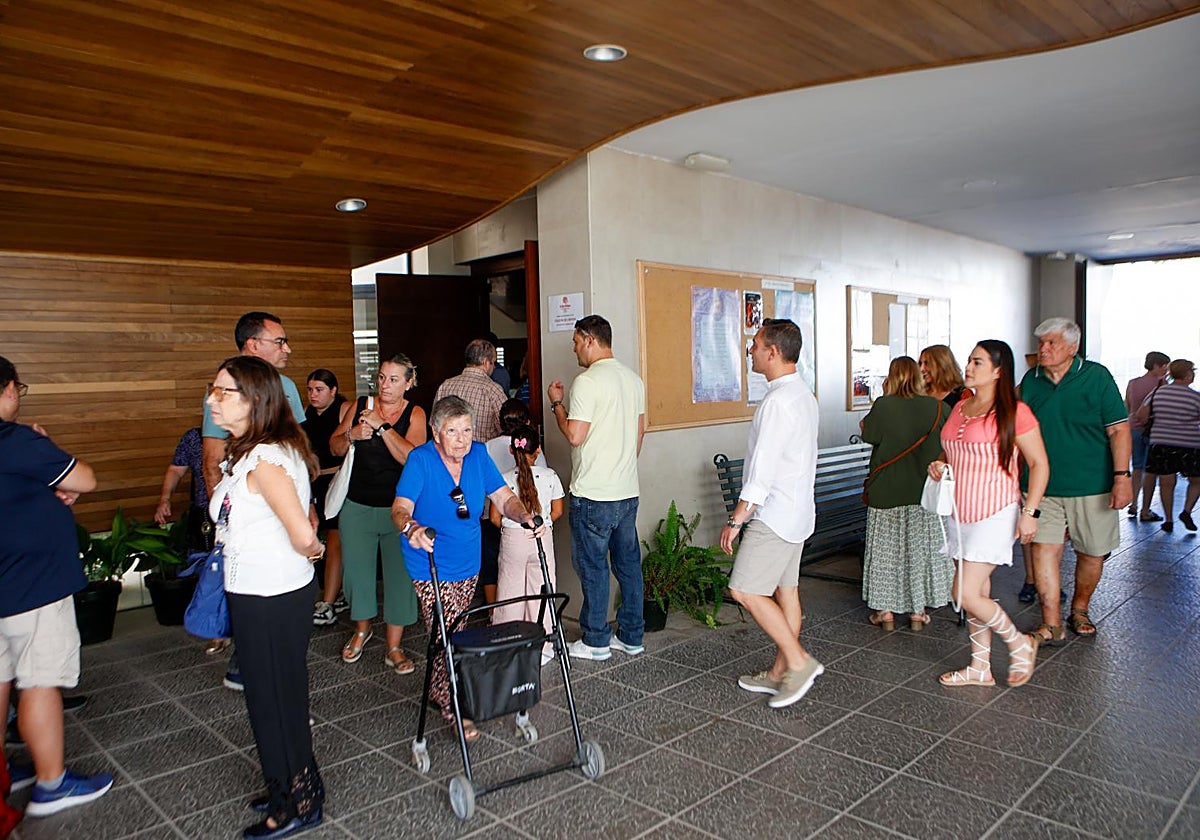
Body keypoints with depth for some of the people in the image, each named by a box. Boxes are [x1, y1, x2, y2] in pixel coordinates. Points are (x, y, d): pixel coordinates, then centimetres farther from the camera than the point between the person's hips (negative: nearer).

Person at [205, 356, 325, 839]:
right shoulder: (246, 453, 8)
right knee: (274, 695, 22)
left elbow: (303, 536, -29)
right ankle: (288, 787, 40)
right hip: (257, 594, 10)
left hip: (271, 599, -10)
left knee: (276, 699, 7)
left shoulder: (265, 460, -24)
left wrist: (308, 551, -10)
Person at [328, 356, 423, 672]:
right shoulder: (359, 406, 4)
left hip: (398, 508, -2)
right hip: (357, 505, 3)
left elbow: (411, 457, -19)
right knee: (356, 569, 10)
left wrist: (381, 426, -22)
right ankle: (362, 628, 37)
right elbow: (334, 448, 7)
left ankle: (394, 648, 13)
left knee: (399, 574, -1)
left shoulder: (414, 414, -4)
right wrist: (351, 435, -13)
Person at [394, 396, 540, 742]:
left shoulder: (478, 455, -5)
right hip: (431, 567, -6)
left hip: (468, 564, 6)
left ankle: (439, 691, 42)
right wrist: (411, 527, -53)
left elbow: (504, 498, -7)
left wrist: (525, 516, -28)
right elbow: (400, 507, -31)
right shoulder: (421, 460, -20)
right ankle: (453, 710, 11)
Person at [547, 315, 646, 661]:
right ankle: (631, 636, 22)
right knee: (628, 562, 13)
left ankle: (596, 641, 12)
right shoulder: (634, 379, 10)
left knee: (592, 565, 3)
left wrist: (557, 403, -3)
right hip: (628, 490, 8)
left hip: (593, 494, -8)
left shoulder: (587, 381, -16)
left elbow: (574, 436, -18)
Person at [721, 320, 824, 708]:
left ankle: (799, 661, 0)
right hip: (796, 510, 10)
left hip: (775, 515, -10)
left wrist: (736, 519, -20)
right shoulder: (803, 395, 12)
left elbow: (763, 468, -24)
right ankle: (780, 673, 21)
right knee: (785, 591, 13)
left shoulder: (778, 402, -20)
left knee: (745, 590, -7)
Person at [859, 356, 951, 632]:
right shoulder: (937, 407, -5)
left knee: (885, 549, 9)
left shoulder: (883, 405, -14)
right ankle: (917, 612, 19)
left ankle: (886, 611, 14)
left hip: (886, 492, -2)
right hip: (924, 492, 2)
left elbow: (869, 435, -6)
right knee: (920, 548, 12)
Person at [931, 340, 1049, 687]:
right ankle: (980, 667, 25)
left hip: (995, 515, -7)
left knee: (967, 593, -11)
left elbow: (1039, 464, -9)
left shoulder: (1014, 412, -11)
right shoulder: (960, 407, 10)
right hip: (961, 513, 7)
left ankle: (1020, 644, 15)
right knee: (977, 593, 13)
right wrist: (940, 465, 3)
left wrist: (1030, 511, -16)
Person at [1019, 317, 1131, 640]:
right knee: (1044, 549, -6)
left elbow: (1118, 429, -5)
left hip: (1091, 485, -2)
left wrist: (1122, 477, -12)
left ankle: (1079, 610, 32)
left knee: (1092, 553, 9)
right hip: (1041, 484, 2)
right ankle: (1051, 625, 1)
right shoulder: (1031, 380, 5)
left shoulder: (1097, 376, -4)